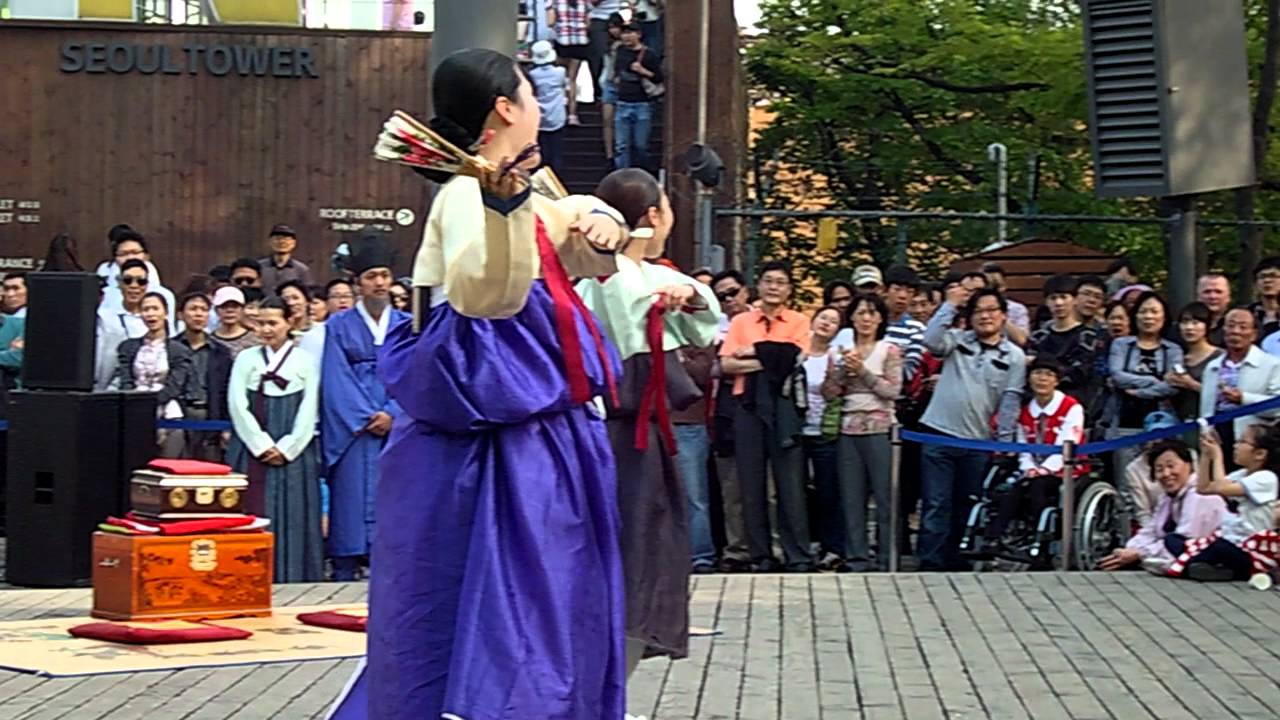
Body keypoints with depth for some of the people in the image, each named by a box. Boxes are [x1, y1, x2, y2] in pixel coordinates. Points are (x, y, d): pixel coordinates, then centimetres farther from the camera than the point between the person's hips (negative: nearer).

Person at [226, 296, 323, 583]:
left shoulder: (304, 361, 6)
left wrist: (286, 448, -9)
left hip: (293, 453, -1)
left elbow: (309, 412, 1)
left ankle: (292, 580, 1)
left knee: (292, 517, -2)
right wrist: (262, 445, -8)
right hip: (252, 452, 1)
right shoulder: (246, 359, 8)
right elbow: (237, 406, 0)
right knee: (253, 516, -3)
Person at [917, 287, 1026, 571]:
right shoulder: (957, 340, 7)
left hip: (978, 442, 1)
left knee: (965, 508, 11)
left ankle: (955, 562, 22)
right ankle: (931, 564, -6)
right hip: (939, 434, -1)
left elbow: (1011, 401, 2)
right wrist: (950, 306, -9)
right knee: (936, 505, -5)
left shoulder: (1014, 356, 5)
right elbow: (931, 340, -13)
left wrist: (1004, 442, -2)